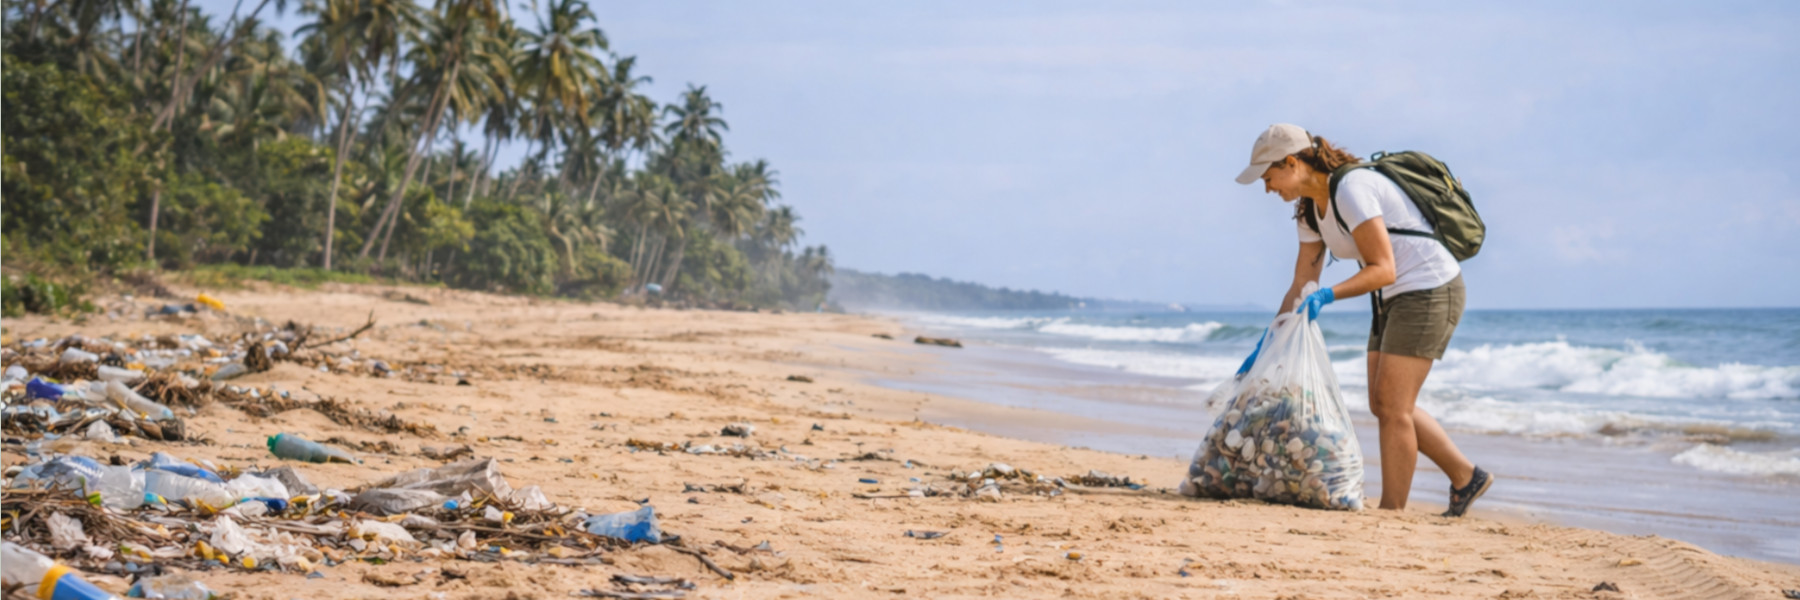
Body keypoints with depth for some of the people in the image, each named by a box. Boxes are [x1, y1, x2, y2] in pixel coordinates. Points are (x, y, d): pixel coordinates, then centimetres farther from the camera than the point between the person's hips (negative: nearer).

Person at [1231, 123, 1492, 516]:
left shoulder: (1352, 189, -22)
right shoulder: (1312, 210, 6)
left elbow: (1383, 270, -25)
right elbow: (1301, 286, 10)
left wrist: (1327, 296, -35)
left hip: (1429, 290, -10)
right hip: (1396, 300, 10)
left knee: (1393, 407, -9)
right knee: (1383, 404, 12)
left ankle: (1392, 513, -2)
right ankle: (1465, 477, 22)